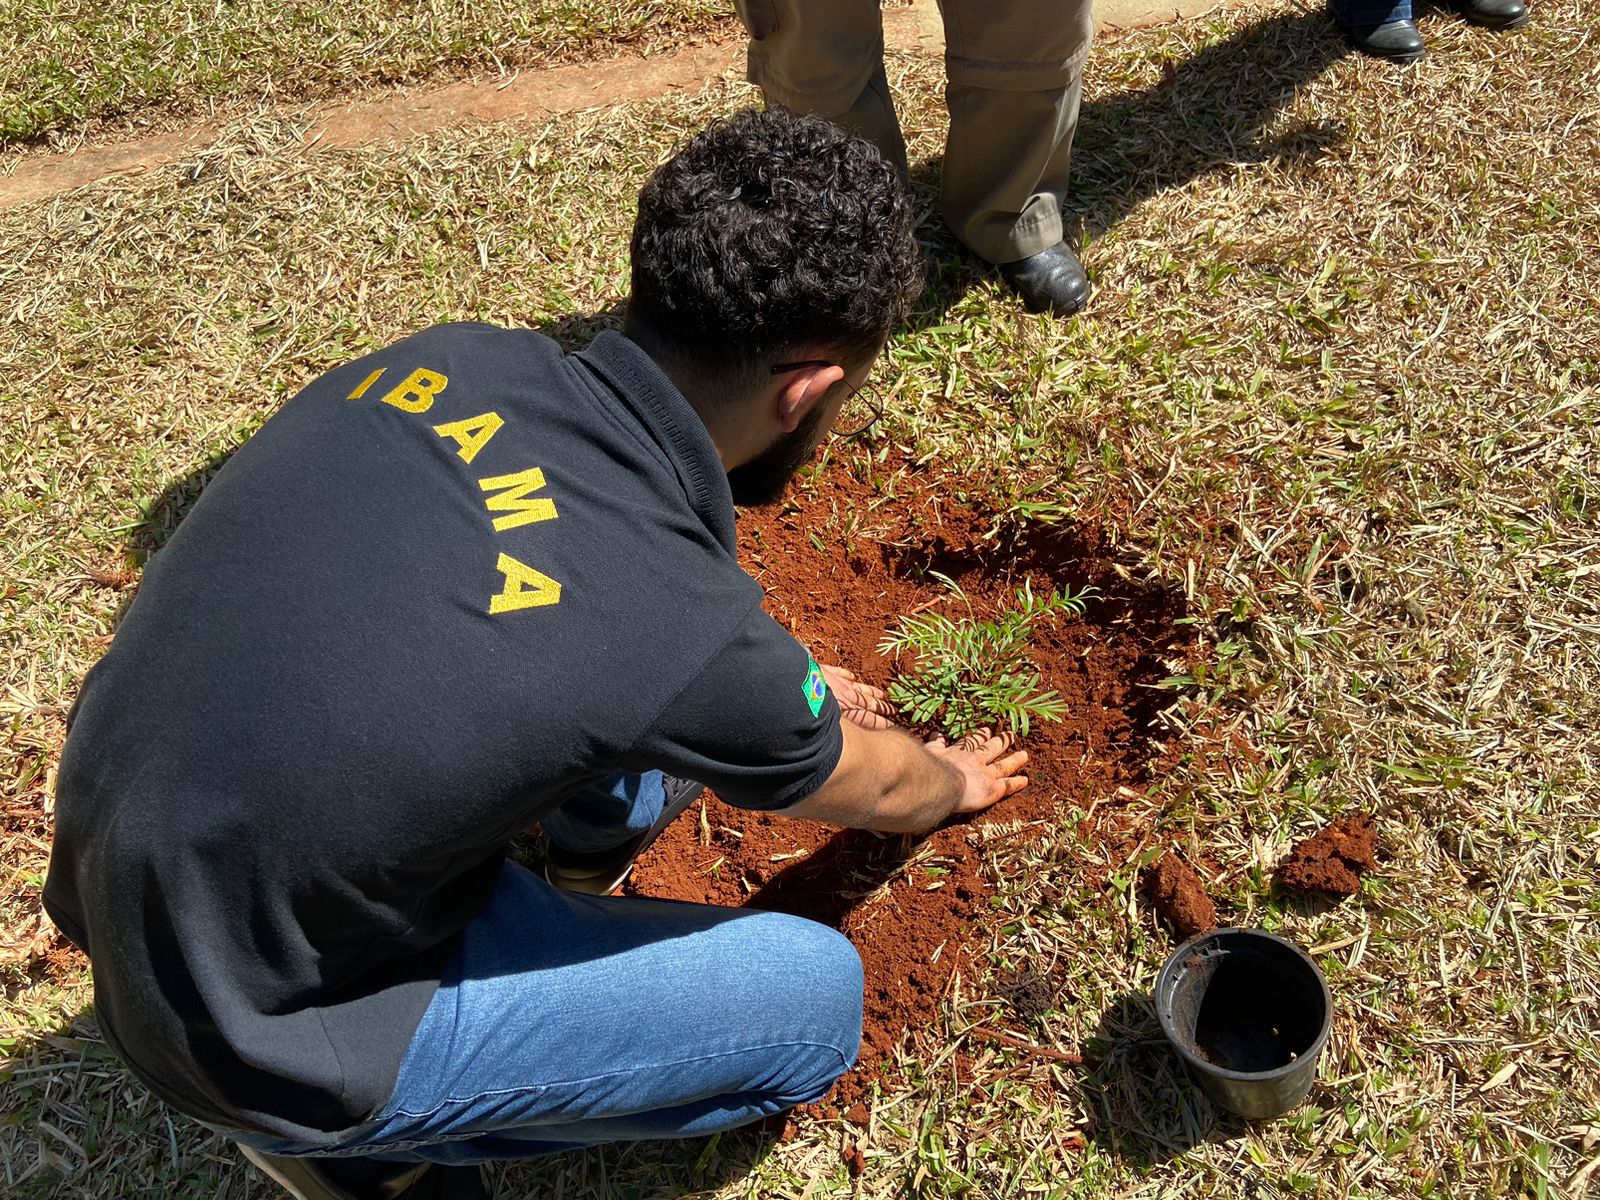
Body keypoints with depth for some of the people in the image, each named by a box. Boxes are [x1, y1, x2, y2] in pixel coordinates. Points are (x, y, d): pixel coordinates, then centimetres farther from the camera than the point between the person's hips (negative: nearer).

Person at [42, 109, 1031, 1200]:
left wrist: (785, 689, 25)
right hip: (257, 1020, -6)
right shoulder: (698, 637, -29)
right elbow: (876, 789, -3)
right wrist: (957, 782, 21)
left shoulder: (451, 360, -11)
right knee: (818, 998, -1)